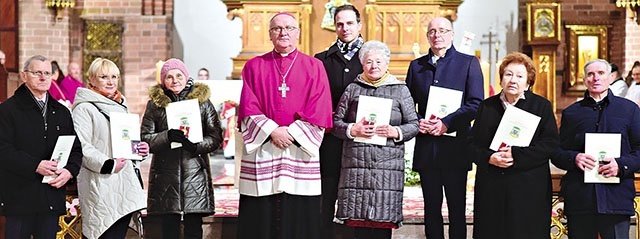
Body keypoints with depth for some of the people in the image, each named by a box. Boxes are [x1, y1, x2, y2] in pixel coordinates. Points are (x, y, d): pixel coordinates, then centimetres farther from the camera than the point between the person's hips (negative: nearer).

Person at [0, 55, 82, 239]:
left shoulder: (62, 112, 16)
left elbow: (76, 148, 15)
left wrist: (69, 171, -6)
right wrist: (36, 166, -21)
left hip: (53, 194, 5)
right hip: (19, 195, -4)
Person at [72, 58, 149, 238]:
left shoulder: (121, 106, 20)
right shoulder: (84, 108, -4)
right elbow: (82, 147, -13)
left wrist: (140, 149, 8)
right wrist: (107, 164, -23)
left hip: (125, 182, 7)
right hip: (100, 186, -7)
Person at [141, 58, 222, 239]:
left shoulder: (202, 101, 9)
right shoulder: (155, 104, 9)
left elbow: (216, 137, 5)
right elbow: (145, 138, 4)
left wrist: (196, 144, -14)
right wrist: (167, 136, -15)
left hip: (195, 172, 0)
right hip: (166, 174, 0)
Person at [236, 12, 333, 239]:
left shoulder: (315, 67, 9)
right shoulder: (254, 67, 11)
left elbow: (318, 111, 0)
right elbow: (248, 109, 2)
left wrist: (291, 133, -11)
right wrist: (271, 131, -12)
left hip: (300, 150, 0)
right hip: (261, 150, 1)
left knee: (299, 218, 0)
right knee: (260, 219, 1)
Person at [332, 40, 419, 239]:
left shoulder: (400, 90, 12)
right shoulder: (352, 89, 14)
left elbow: (414, 125, 10)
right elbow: (336, 122, 11)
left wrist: (395, 132, -9)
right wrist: (352, 130, -8)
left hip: (388, 165, -1)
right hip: (356, 164, 1)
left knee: (383, 221, -5)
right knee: (360, 221, -3)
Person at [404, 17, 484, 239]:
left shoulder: (468, 63, 4)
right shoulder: (416, 66, 14)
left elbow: (476, 103, -5)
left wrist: (447, 123, -15)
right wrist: (419, 121, -7)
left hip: (455, 146, -3)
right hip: (426, 147, 3)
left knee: (456, 207, 2)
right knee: (431, 206, 8)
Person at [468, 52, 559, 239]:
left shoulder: (542, 106, 5)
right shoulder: (487, 106, 13)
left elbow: (550, 144, -6)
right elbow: (472, 144, 10)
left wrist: (515, 155, -16)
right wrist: (490, 158, -11)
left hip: (528, 191, -2)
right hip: (491, 190, 3)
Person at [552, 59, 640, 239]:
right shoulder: (571, 113, 15)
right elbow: (557, 154, 13)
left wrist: (621, 165, -12)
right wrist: (574, 158, -9)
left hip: (617, 196, -1)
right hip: (579, 200, 1)